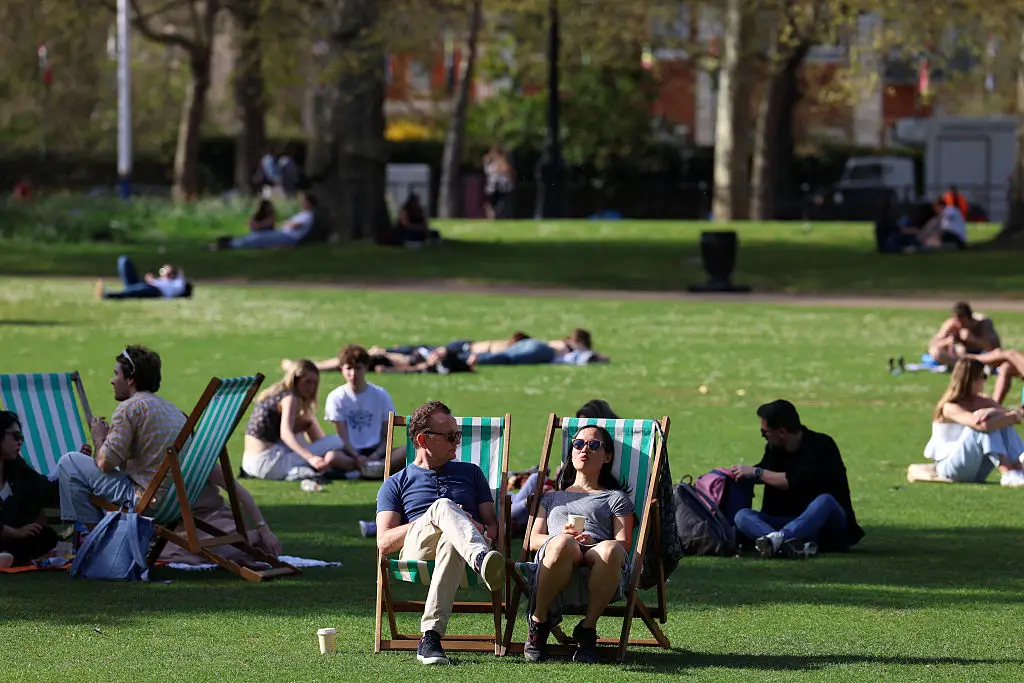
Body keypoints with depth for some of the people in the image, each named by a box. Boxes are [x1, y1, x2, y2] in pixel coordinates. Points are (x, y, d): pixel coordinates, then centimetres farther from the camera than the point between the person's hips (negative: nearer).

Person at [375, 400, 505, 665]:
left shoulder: (471, 473, 33)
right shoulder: (396, 484, 24)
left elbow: (492, 524, 24)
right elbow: (384, 543, 9)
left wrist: (484, 532, -3)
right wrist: (431, 520, -3)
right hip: (416, 549, -1)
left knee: (451, 542, -41)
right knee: (443, 506, -37)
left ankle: (430, 637, -57)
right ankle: (483, 561, -70)